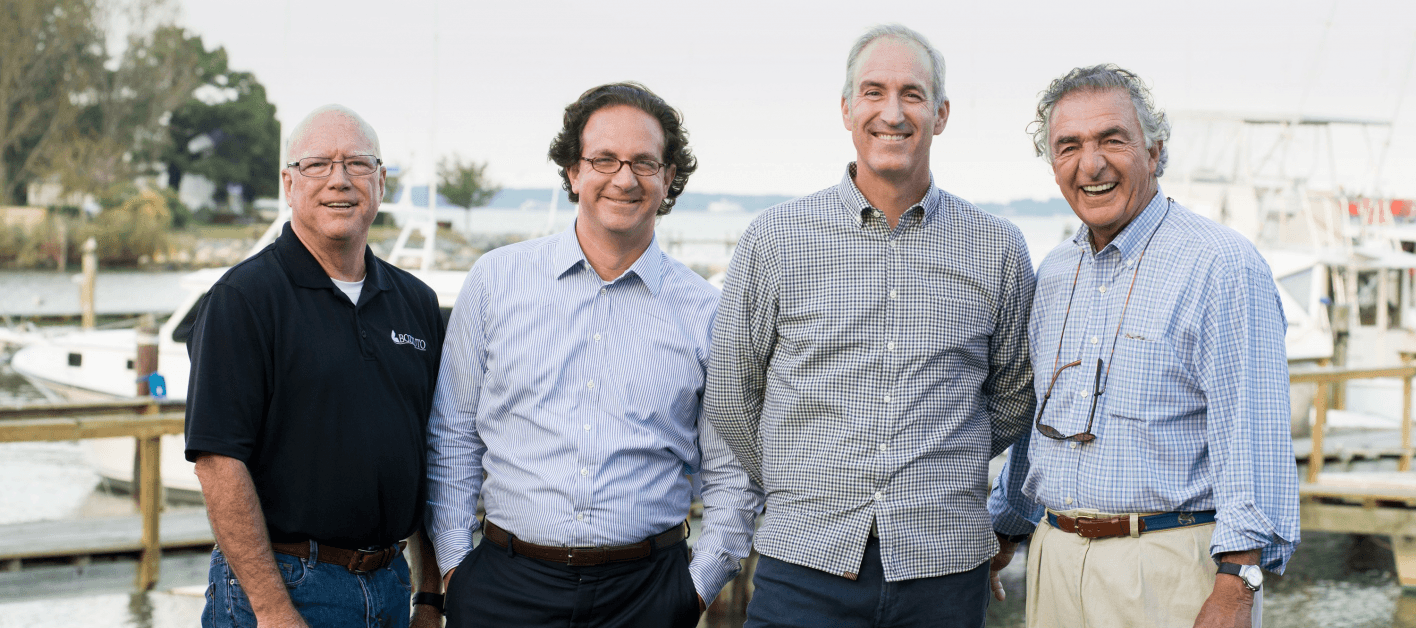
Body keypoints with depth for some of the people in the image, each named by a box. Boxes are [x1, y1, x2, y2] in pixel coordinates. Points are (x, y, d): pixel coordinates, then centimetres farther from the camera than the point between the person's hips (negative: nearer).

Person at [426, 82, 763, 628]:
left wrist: (700, 582, 1)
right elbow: (452, 439, 8)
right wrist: (455, 561, 2)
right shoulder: (495, 280, 3)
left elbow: (732, 475, 9)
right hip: (505, 584, 0)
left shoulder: (706, 313, 3)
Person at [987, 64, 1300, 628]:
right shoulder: (1054, 274, 12)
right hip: (1055, 559, 6)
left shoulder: (1221, 265, -10)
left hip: (1169, 573, -6)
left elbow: (1251, 440, -16)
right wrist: (1003, 529, 25)